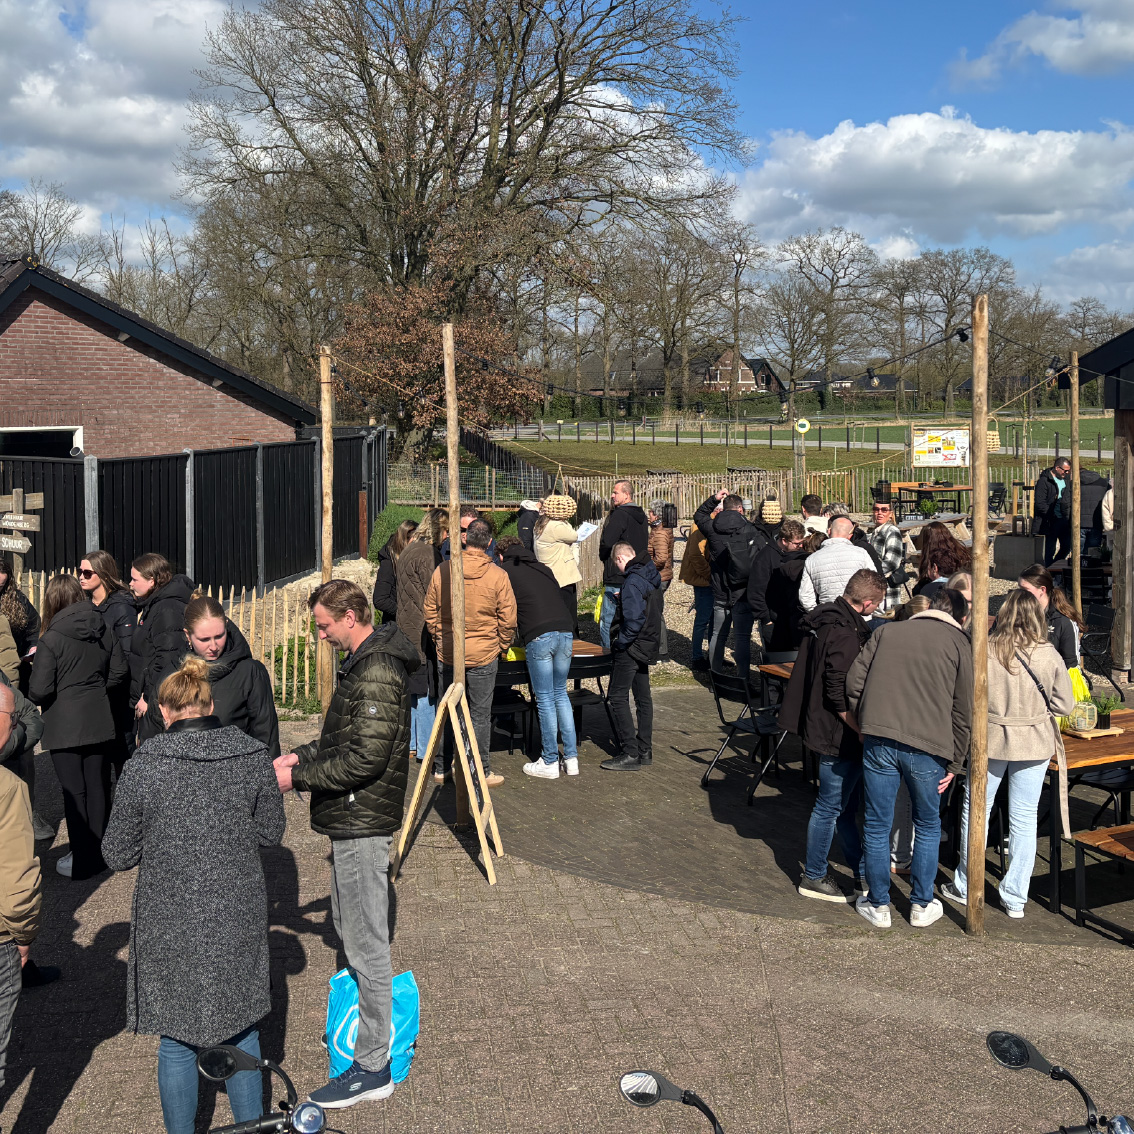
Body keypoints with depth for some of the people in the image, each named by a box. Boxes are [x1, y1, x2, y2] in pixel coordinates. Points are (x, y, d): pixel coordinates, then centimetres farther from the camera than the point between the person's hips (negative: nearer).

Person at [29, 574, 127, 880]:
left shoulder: (51, 639, -17)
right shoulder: (103, 630, -1)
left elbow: (39, 690, -17)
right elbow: (119, 670, 8)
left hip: (65, 726, -5)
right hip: (99, 722, 5)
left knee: (74, 791, 5)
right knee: (98, 786, 14)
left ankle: (82, 860, 11)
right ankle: (100, 852, 24)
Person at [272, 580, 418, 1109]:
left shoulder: (377, 673, -22)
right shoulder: (363, 662, 12)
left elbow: (364, 758, -26)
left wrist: (298, 777, -17)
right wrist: (302, 754, 9)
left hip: (362, 823, -11)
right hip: (352, 820, 11)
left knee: (366, 946, -2)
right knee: (348, 932, 22)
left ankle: (373, 1066, 7)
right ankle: (360, 1026, 37)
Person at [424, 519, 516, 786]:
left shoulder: (442, 571, -4)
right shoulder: (498, 576, -10)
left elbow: (429, 612, 5)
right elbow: (508, 618, -5)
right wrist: (501, 645, 11)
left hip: (447, 654, 2)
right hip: (483, 655, -2)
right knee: (480, 714, 6)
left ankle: (441, 767, 23)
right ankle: (480, 772, 12)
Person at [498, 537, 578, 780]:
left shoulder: (506, 572, 9)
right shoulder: (543, 569, 24)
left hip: (538, 637, -5)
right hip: (565, 632, 5)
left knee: (545, 699, 1)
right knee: (561, 694, 15)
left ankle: (550, 763, 6)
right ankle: (571, 758, 14)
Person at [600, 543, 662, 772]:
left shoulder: (633, 581, -19)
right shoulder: (651, 576, 9)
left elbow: (634, 619, -26)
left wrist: (620, 642, -16)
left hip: (631, 648, -10)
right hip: (647, 645, 10)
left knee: (617, 697, -5)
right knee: (643, 698, 14)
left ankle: (630, 754, -6)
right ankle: (645, 751, 21)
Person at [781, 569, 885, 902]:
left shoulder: (825, 619, 7)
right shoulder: (844, 635, -25)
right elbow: (840, 696, -27)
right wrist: (862, 733, -18)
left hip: (821, 725, 10)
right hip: (838, 736, -10)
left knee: (847, 804, 18)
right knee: (831, 806, 3)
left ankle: (862, 872, 30)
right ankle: (813, 877, 17)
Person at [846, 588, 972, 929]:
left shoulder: (886, 631, 15)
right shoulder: (959, 642, 8)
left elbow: (854, 680, 8)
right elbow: (963, 709, 5)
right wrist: (954, 763, 10)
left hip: (878, 743, 1)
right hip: (927, 747, -1)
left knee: (877, 826, 11)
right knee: (928, 827, 18)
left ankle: (877, 905, 20)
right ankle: (921, 905, 24)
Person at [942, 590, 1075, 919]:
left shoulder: (983, 650, -13)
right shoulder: (1048, 655, -11)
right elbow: (1064, 704, -5)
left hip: (990, 740, -1)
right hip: (1034, 744, 1)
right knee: (1024, 819, 10)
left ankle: (965, 888, 25)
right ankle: (1015, 898, 16)